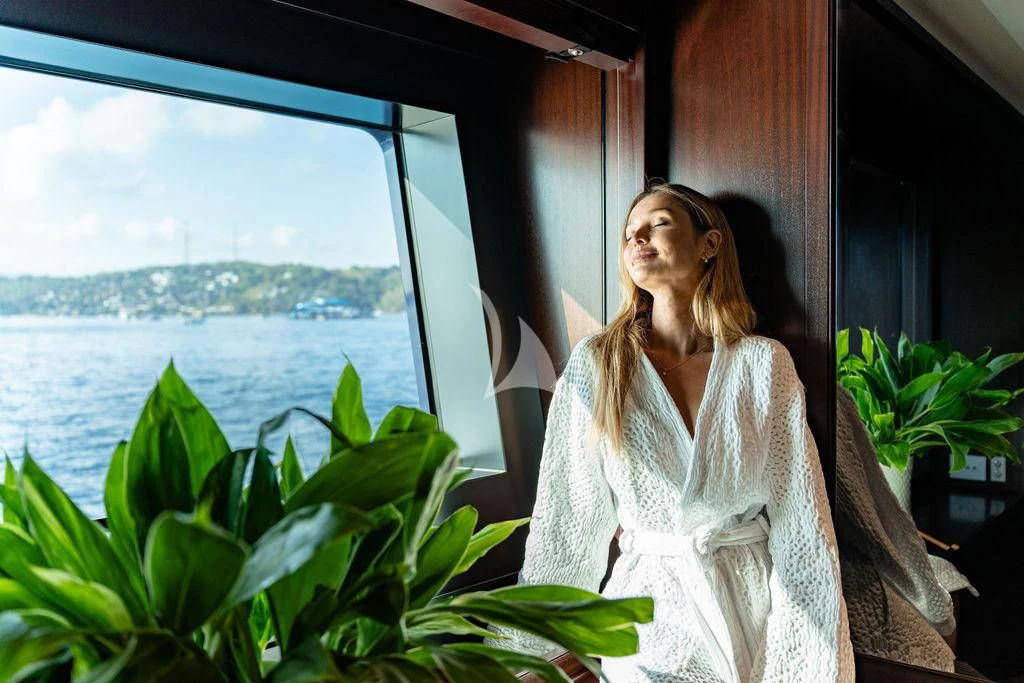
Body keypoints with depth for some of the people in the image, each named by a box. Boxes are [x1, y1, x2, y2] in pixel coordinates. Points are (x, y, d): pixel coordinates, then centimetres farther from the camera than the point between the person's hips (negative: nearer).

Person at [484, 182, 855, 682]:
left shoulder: (763, 362, -8)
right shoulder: (595, 364, -9)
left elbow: (801, 521, -8)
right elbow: (564, 520, -4)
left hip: (755, 609, 2)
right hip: (649, 616, -1)